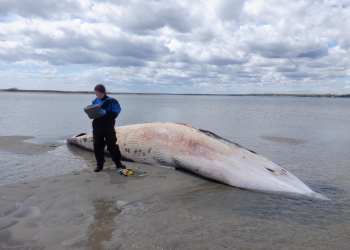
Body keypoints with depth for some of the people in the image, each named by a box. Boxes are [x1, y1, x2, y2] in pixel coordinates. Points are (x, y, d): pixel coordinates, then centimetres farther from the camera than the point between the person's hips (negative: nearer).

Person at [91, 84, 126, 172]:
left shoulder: (111, 101, -5)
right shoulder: (95, 101, 10)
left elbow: (115, 113, -11)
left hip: (108, 127, -4)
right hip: (97, 127, 4)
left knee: (112, 145, 1)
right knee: (97, 146, 7)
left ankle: (118, 163, 15)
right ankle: (99, 165, 21)